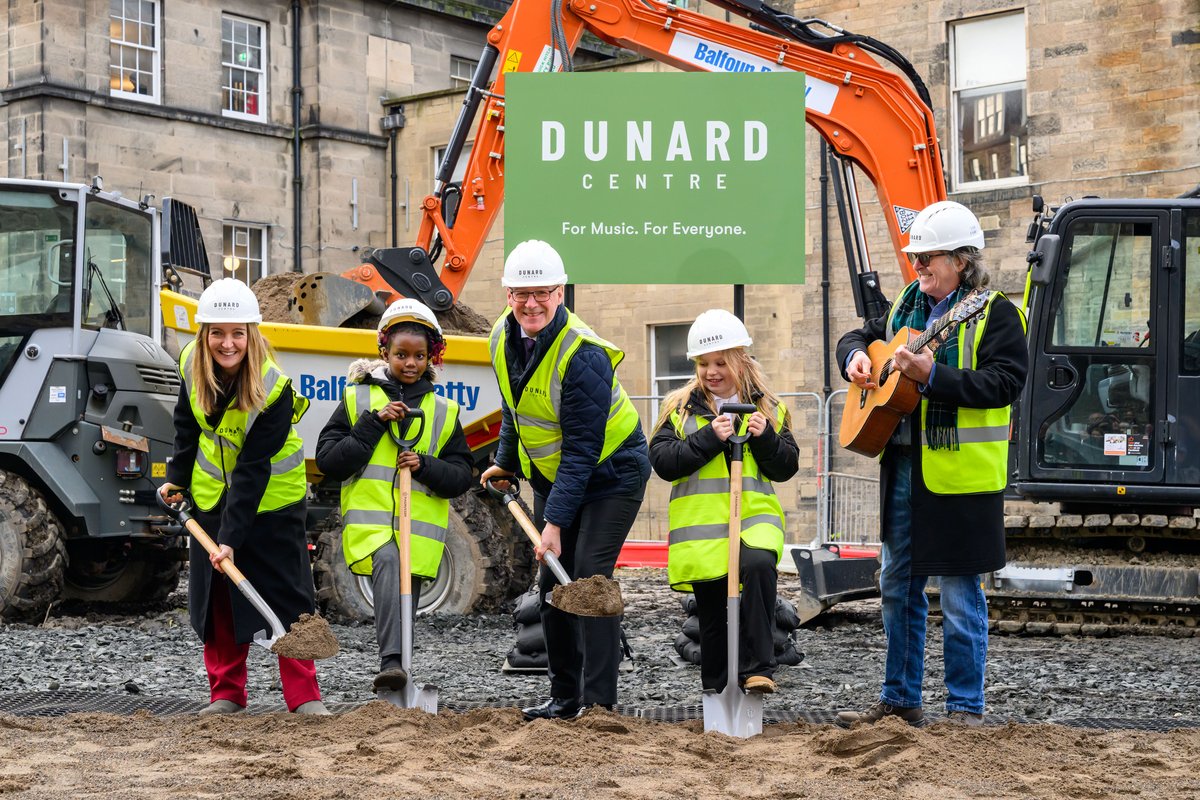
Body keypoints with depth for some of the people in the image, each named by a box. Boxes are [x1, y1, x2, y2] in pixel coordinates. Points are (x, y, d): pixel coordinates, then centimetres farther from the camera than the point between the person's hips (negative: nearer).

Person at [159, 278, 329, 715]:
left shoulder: (274, 390, -28)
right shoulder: (193, 365, -12)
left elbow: (252, 471, -29)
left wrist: (231, 538, -30)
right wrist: (177, 478, 10)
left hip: (271, 501, -5)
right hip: (214, 496, 5)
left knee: (288, 596, -4)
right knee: (218, 597, 8)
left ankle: (305, 697, 1)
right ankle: (226, 693, 17)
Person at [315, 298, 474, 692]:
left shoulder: (443, 412, 14)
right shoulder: (357, 400, 9)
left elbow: (462, 477, 11)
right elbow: (329, 462, 0)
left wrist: (425, 465, -9)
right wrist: (374, 423, -7)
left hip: (420, 524, 3)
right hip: (368, 517, -3)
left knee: (404, 600, 6)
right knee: (389, 564, -32)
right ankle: (391, 661, -40)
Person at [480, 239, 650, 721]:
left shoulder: (584, 354, -29)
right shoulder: (504, 337, -6)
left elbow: (582, 450, -29)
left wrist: (556, 521, -32)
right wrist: (505, 463, 19)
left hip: (611, 473, -7)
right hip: (550, 476, 7)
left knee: (590, 574, -16)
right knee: (552, 582, 6)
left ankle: (599, 700, -12)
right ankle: (564, 696, 16)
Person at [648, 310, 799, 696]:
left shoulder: (768, 408, 10)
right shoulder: (680, 407, 5)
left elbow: (786, 468, 7)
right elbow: (662, 461, -6)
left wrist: (765, 439, -11)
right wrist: (709, 437, -16)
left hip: (754, 515, 0)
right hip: (700, 523, 1)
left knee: (759, 565, -31)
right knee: (711, 613, 7)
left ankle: (757, 670, -26)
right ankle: (716, 692, 24)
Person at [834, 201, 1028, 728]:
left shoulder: (994, 314, -8)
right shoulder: (907, 305, 13)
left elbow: (1004, 383, -19)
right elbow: (859, 335, 27)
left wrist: (932, 376, -27)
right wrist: (855, 356, 4)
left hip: (961, 473, -7)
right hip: (902, 464, 7)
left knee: (959, 595, 0)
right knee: (898, 587, 14)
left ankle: (965, 709, 11)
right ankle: (899, 700, 25)